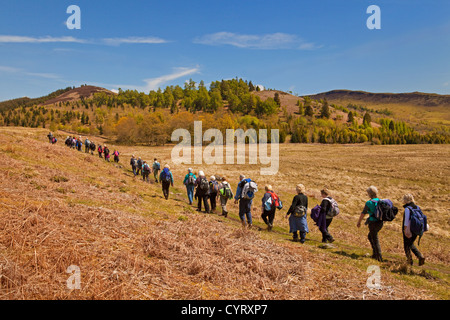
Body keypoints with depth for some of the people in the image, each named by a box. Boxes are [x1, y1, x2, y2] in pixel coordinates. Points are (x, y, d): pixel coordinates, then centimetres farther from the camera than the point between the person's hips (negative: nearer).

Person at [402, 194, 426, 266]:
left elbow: (406, 221, -20)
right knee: (411, 244, 25)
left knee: (407, 245, 13)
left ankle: (409, 260, 21)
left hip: (408, 231, -7)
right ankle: (420, 256, 10)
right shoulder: (417, 208, 1)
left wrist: (405, 230, -14)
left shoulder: (407, 209, -20)